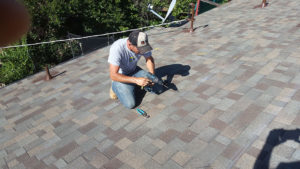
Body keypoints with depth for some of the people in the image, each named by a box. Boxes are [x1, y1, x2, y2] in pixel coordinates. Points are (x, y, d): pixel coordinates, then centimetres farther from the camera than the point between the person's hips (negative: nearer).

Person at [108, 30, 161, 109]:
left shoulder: (142, 45, -20)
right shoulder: (117, 48, -34)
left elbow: (149, 59, -1)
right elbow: (113, 75, -33)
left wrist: (152, 75, -19)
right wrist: (136, 80, -40)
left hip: (134, 70, 5)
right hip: (120, 76, -5)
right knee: (130, 104, -18)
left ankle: (133, 85, 12)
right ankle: (115, 87, 9)